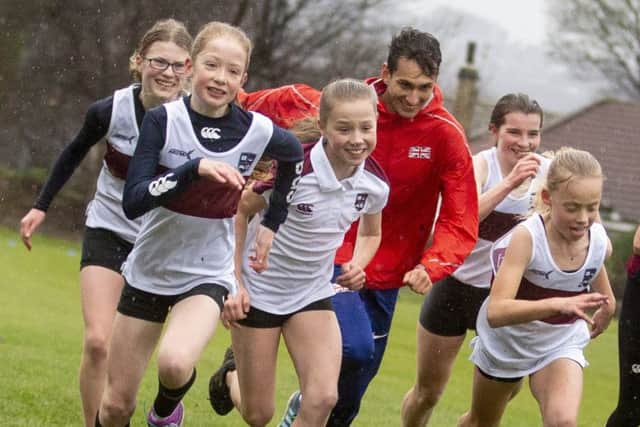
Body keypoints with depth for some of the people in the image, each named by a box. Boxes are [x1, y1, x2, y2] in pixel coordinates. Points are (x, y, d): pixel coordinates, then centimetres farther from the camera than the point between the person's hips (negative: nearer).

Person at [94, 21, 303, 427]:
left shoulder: (257, 132, -10)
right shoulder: (164, 120, -14)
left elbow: (294, 155, 14)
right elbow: (133, 202, -23)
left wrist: (272, 222, 14)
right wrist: (196, 168, -33)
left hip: (208, 275, -1)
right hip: (149, 271, 1)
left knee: (176, 363, -31)